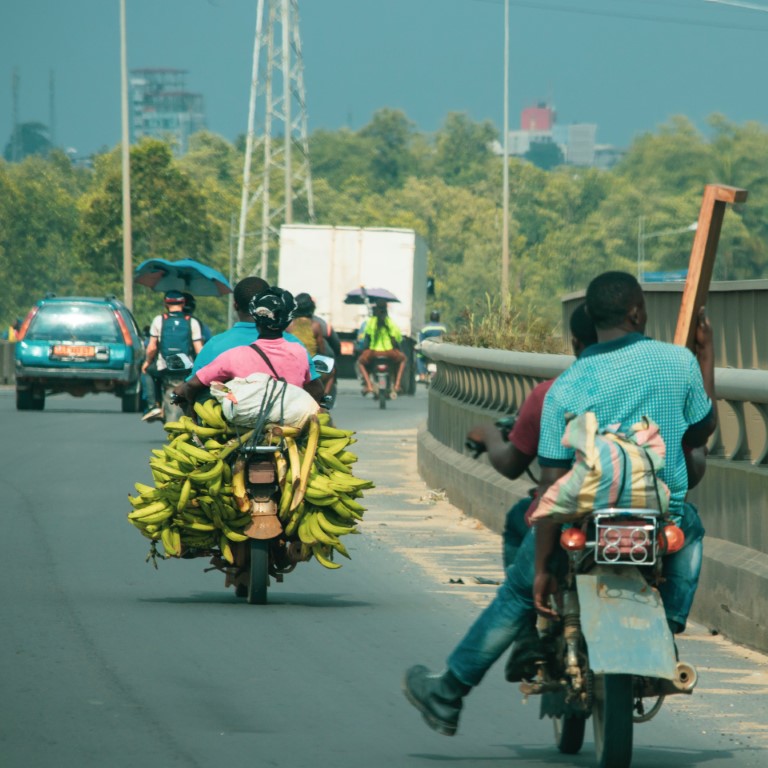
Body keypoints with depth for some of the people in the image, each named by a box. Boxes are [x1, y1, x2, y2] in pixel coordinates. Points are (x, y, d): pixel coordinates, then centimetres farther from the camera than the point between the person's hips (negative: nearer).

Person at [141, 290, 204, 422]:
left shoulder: (158, 320, -1)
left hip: (163, 367, 0)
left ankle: (152, 405, 14)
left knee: (147, 372, 29)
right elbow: (199, 350, -4)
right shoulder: (192, 322, 0)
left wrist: (147, 362, 17)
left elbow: (152, 348, -1)